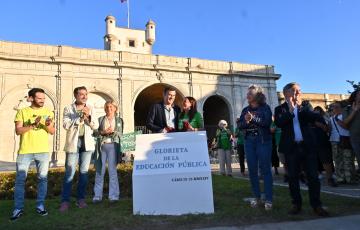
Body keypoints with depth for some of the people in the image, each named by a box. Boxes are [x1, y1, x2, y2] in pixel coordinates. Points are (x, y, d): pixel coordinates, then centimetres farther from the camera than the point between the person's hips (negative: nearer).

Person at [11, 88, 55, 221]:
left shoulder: (48, 112, 9)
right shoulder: (22, 112, 3)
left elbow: (52, 132, 7)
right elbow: (18, 131, -6)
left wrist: (48, 125, -14)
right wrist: (33, 125, -19)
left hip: (43, 151, 2)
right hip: (25, 151, -1)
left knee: (43, 179, 5)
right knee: (20, 180, 2)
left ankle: (40, 206, 16)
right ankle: (18, 209, 13)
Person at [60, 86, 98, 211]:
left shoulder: (90, 108, 11)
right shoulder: (68, 108, 2)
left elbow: (95, 126, 5)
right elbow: (66, 125, -10)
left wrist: (89, 116, -11)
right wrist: (80, 118, -17)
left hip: (87, 142, 3)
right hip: (73, 142, -3)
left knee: (84, 172, 6)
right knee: (69, 172, -4)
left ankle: (81, 199, 16)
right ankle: (65, 200, 5)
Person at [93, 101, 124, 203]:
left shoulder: (119, 120, 14)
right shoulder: (100, 119, 15)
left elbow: (120, 134, 6)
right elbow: (96, 132, 6)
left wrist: (113, 131, -12)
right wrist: (103, 132, -10)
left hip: (113, 146, -1)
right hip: (101, 146, 1)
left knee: (112, 170, -3)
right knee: (100, 171, 2)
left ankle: (113, 196, 4)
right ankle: (97, 195, 12)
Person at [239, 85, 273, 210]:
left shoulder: (265, 107, 1)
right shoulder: (245, 110, 14)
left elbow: (267, 122, -14)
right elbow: (240, 125, 6)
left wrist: (253, 118, -22)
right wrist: (246, 121, -14)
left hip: (263, 141, -4)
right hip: (249, 142, 5)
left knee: (265, 170, -4)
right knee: (252, 170, 5)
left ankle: (268, 199, 3)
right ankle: (257, 197, 16)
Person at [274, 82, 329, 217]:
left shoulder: (304, 108, 12)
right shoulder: (280, 109, 3)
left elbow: (316, 118, -5)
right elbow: (278, 124, -14)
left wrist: (301, 107, -11)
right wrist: (290, 110, -15)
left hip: (307, 146, 2)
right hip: (291, 148, -2)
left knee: (313, 176, 3)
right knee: (293, 177, 5)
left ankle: (316, 205, 14)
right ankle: (296, 204, 18)